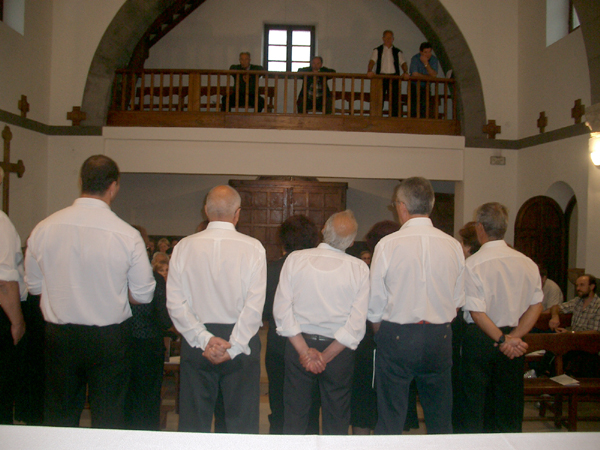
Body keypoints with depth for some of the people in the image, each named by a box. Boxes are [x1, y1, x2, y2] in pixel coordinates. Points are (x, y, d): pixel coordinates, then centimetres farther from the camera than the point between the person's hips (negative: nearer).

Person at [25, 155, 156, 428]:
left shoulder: (44, 228, -6)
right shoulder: (128, 235, -15)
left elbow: (33, 285, 5)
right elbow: (143, 295, -7)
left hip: (58, 336, 3)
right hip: (109, 339, -3)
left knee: (59, 417, 18)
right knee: (108, 418, 11)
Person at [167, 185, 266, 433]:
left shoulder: (184, 246, -2)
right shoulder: (253, 248, -7)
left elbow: (175, 303, -6)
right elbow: (255, 304, -13)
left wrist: (205, 339, -7)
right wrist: (233, 347, -10)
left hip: (196, 342, 2)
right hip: (241, 340, -1)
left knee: (194, 422, 13)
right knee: (242, 422, 9)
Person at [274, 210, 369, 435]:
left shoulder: (295, 259, -7)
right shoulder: (359, 268, -8)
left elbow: (282, 309, -10)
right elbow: (357, 323, -12)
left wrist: (304, 351, -9)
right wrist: (326, 356, -9)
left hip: (298, 345, 1)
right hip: (338, 350, 0)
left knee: (294, 417, 13)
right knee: (336, 421, 15)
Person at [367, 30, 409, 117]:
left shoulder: (398, 52, 17)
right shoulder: (377, 50, 13)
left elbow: (403, 63, 5)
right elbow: (372, 61, -2)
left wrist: (405, 72, -16)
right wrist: (369, 71, -22)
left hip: (394, 78, 1)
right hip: (380, 77, -1)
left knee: (394, 100, -6)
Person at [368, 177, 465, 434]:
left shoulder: (388, 244, -11)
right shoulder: (453, 246, -2)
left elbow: (375, 303, -5)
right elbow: (458, 300, 5)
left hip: (397, 337, -3)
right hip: (440, 338, 3)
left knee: (390, 421, 7)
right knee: (440, 418, 16)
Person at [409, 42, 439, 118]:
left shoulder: (434, 59, 1)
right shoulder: (415, 58, -9)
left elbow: (434, 75, -12)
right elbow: (415, 74, -19)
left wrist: (426, 63, -20)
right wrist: (428, 76, -10)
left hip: (426, 87, 3)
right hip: (414, 86, -2)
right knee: (414, 110, -18)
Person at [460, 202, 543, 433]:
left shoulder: (472, 264, -16)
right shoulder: (527, 263, -1)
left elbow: (477, 312, -19)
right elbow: (536, 306, -2)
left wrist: (502, 340, -10)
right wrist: (513, 336, -7)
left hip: (480, 339, -4)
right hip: (514, 342, 4)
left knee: (474, 404, 9)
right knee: (509, 404, 17)